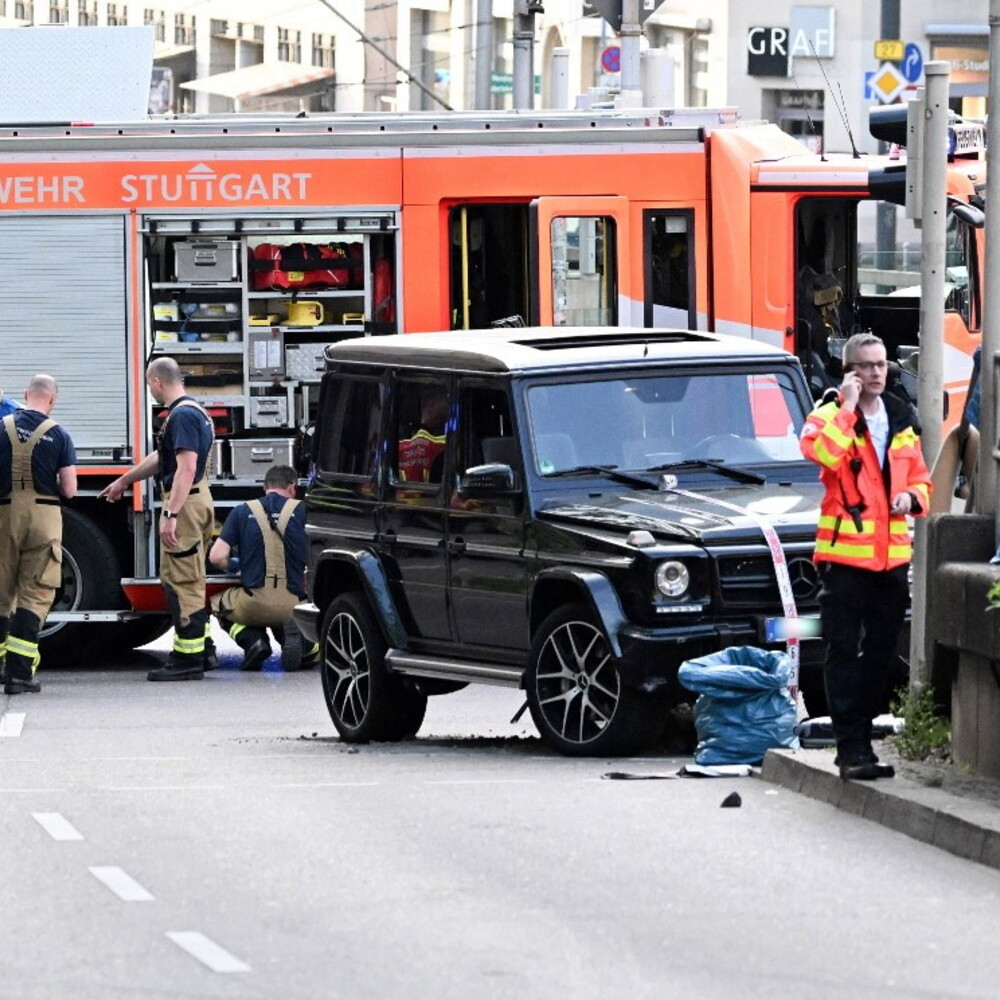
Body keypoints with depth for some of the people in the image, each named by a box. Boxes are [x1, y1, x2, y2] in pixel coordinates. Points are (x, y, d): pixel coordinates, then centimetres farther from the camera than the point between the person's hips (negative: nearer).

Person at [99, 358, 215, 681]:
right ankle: (203, 648, 22)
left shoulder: (182, 415, -17)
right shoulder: (192, 411, 17)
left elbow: (186, 467, -26)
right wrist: (124, 481, 40)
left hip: (185, 501, -11)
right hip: (199, 500, 11)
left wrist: (171, 515, -29)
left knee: (180, 581, -8)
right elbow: (160, 458, 30)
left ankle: (188, 659, -7)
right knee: (189, 581, 17)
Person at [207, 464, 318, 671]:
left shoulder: (242, 512, 6)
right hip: (292, 605, 0)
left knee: (218, 604, 33)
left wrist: (234, 567, 22)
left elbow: (217, 557, -1)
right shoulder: (301, 511, 4)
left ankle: (252, 639, 4)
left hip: (254, 605, 0)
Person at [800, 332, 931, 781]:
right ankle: (851, 748, -6)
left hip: (892, 553, 6)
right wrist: (846, 408, -21)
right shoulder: (829, 416, -4)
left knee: (881, 652, 11)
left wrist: (912, 497, 0)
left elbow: (920, 477, 22)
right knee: (844, 651, -5)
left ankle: (862, 737, 20)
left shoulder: (901, 419, 13)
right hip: (845, 551, -6)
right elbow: (823, 452, -27)